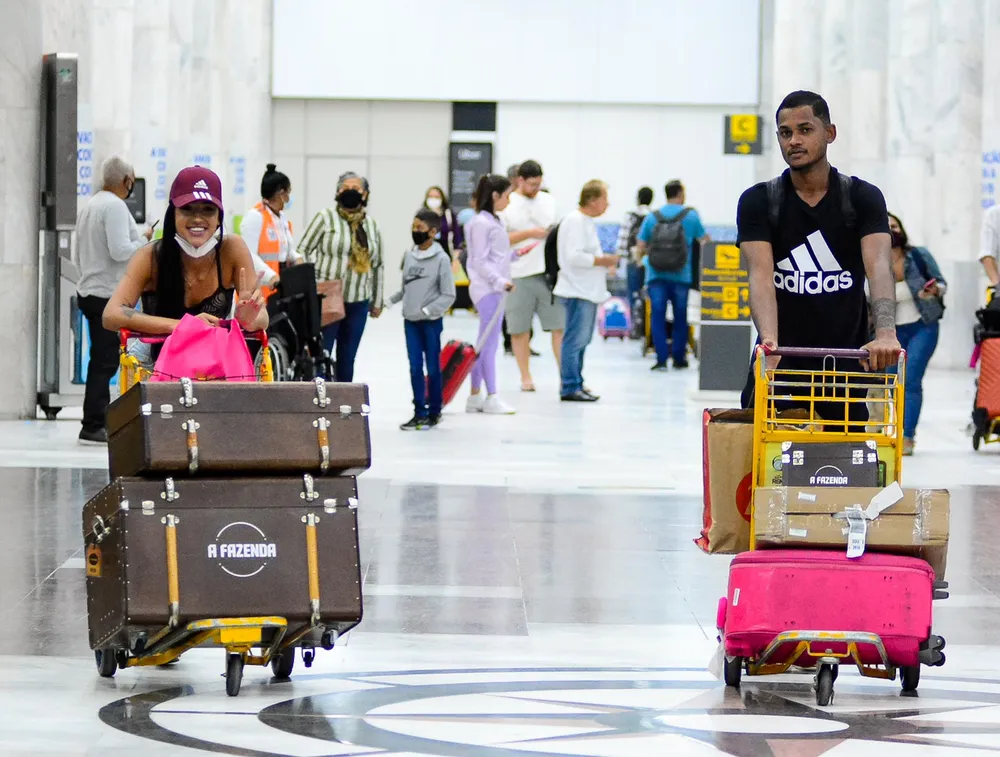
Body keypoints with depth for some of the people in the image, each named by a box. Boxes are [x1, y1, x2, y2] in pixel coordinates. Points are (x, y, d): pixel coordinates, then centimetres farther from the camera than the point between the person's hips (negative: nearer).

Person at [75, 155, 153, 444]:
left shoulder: (90, 206, 15)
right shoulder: (115, 206, -14)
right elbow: (120, 250, -22)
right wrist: (144, 239, -6)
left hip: (90, 289, 10)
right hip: (107, 294, -10)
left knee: (103, 361, 14)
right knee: (105, 362, -7)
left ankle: (98, 422, 16)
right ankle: (93, 427, -8)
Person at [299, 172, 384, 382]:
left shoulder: (371, 225, 13)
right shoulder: (325, 218, -1)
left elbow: (377, 266, 19)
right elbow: (303, 251, -1)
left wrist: (377, 301, 18)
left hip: (358, 302, 4)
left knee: (347, 357, 9)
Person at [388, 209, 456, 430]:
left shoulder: (441, 259, -9)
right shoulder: (409, 256, 6)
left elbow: (448, 295, -9)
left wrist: (427, 311, -17)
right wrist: (389, 301, 4)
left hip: (431, 322, -4)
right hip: (410, 321, 4)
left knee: (433, 368, 5)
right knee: (415, 368, 5)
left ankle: (434, 412, 14)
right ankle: (419, 412, 11)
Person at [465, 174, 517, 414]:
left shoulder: (495, 221, 16)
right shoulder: (481, 223, -13)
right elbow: (480, 262, -17)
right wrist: (500, 281, -24)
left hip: (497, 288, 10)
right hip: (486, 288, -10)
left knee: (486, 344, 11)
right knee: (489, 343, -8)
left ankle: (475, 397, 15)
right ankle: (491, 397, -6)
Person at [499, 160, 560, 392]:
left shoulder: (548, 200, 13)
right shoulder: (506, 204, -1)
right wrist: (530, 233, -13)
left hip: (549, 272, 3)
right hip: (519, 275, -3)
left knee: (560, 325, -3)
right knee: (520, 329, 4)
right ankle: (526, 378, 13)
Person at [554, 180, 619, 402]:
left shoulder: (586, 222, 17)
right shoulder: (575, 221, -15)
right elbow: (574, 256, -23)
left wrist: (604, 261, 13)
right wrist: (602, 261, -15)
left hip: (588, 290, 11)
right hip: (578, 291, -11)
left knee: (581, 340, 14)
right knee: (575, 340, -9)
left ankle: (576, 386, 20)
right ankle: (570, 388, -7)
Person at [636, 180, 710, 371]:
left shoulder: (652, 217, 4)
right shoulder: (691, 216, -1)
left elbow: (641, 248, 5)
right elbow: (704, 242, 5)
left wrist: (645, 255, 26)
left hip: (656, 275, 1)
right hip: (681, 275, -1)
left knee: (657, 316, 2)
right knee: (680, 317, 12)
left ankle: (661, 359, -5)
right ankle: (679, 358, 18)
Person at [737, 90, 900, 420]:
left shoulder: (863, 198, -1)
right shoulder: (758, 201, -1)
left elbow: (879, 266, -17)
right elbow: (760, 273, -15)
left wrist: (885, 333, -37)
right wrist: (770, 339, -35)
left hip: (845, 363, 0)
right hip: (779, 365, 0)